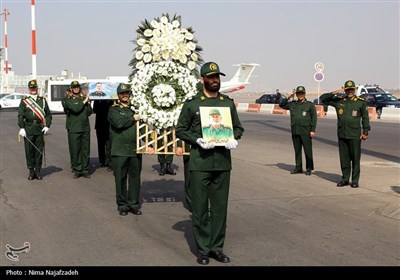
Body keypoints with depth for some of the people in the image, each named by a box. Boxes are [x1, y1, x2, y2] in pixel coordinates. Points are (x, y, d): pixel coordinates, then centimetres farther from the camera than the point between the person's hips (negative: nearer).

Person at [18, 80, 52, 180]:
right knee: (29, 150, 1)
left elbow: (48, 114, 9)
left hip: (40, 129, 1)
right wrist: (21, 128, -9)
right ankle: (31, 171, 10)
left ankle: (38, 171, 12)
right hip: (28, 129, -1)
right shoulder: (24, 101, 5)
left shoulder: (43, 100, 10)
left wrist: (47, 126, -3)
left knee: (39, 150, 3)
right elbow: (20, 115, 0)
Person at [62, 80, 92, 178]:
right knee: (75, 150, 0)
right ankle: (77, 170, 9)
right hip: (73, 129, -3)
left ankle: (85, 170, 13)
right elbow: (75, 109, -15)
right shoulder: (68, 100, 2)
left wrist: (88, 102, -5)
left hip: (85, 128, 3)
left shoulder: (84, 98, 14)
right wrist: (84, 102, -6)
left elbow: (89, 112, 7)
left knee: (86, 150, 5)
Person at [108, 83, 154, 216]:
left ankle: (133, 204, 19)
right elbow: (119, 123, -17)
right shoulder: (113, 109, 3)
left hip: (135, 150, 3)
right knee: (120, 179, 4)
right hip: (119, 151, -3)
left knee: (135, 178, 7)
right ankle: (122, 205, 16)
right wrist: (133, 119, -5)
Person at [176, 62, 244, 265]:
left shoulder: (228, 103, 9)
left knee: (220, 207, 9)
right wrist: (198, 140, -14)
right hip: (199, 163, -3)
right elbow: (180, 130, 2)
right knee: (200, 208, 3)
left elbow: (238, 127, 16)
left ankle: (217, 247, 21)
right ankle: (203, 250, 14)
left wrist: (233, 139, -6)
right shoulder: (192, 104, 0)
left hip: (223, 163, 3)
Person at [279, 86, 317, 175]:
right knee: (297, 150, 9)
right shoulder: (292, 104, 12)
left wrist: (313, 130, -10)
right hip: (295, 132, 4)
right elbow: (281, 105, 19)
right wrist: (287, 98, 4)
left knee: (308, 150, -2)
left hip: (305, 132, -4)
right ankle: (298, 167, 16)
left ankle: (309, 168, 4)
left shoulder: (310, 104, 2)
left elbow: (314, 118, -2)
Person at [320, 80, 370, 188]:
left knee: (355, 158, 0)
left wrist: (365, 132, -3)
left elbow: (365, 118, 3)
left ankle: (355, 181, 8)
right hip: (342, 135, 3)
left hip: (355, 135, -3)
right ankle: (345, 179, 18)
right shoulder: (339, 101, 8)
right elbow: (323, 98, 12)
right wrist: (333, 93, -3)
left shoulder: (361, 102, 1)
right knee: (344, 158, 9)